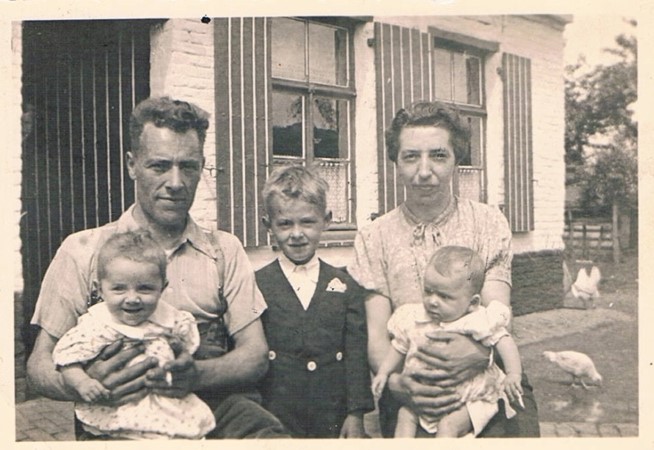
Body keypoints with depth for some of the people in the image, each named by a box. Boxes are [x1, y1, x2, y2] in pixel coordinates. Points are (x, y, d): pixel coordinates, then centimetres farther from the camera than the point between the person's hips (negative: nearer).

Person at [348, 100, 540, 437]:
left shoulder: (487, 222, 5)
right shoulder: (373, 239, 3)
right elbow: (376, 334, -3)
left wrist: (479, 354, -28)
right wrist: (396, 382, -25)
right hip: (410, 397, 0)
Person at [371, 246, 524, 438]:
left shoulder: (479, 323, -16)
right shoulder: (413, 320, -3)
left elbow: (504, 343, -16)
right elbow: (399, 349, 10)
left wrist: (513, 375, -28)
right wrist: (383, 372, 3)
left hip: (470, 399, -5)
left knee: (449, 424, -22)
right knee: (405, 415, -5)